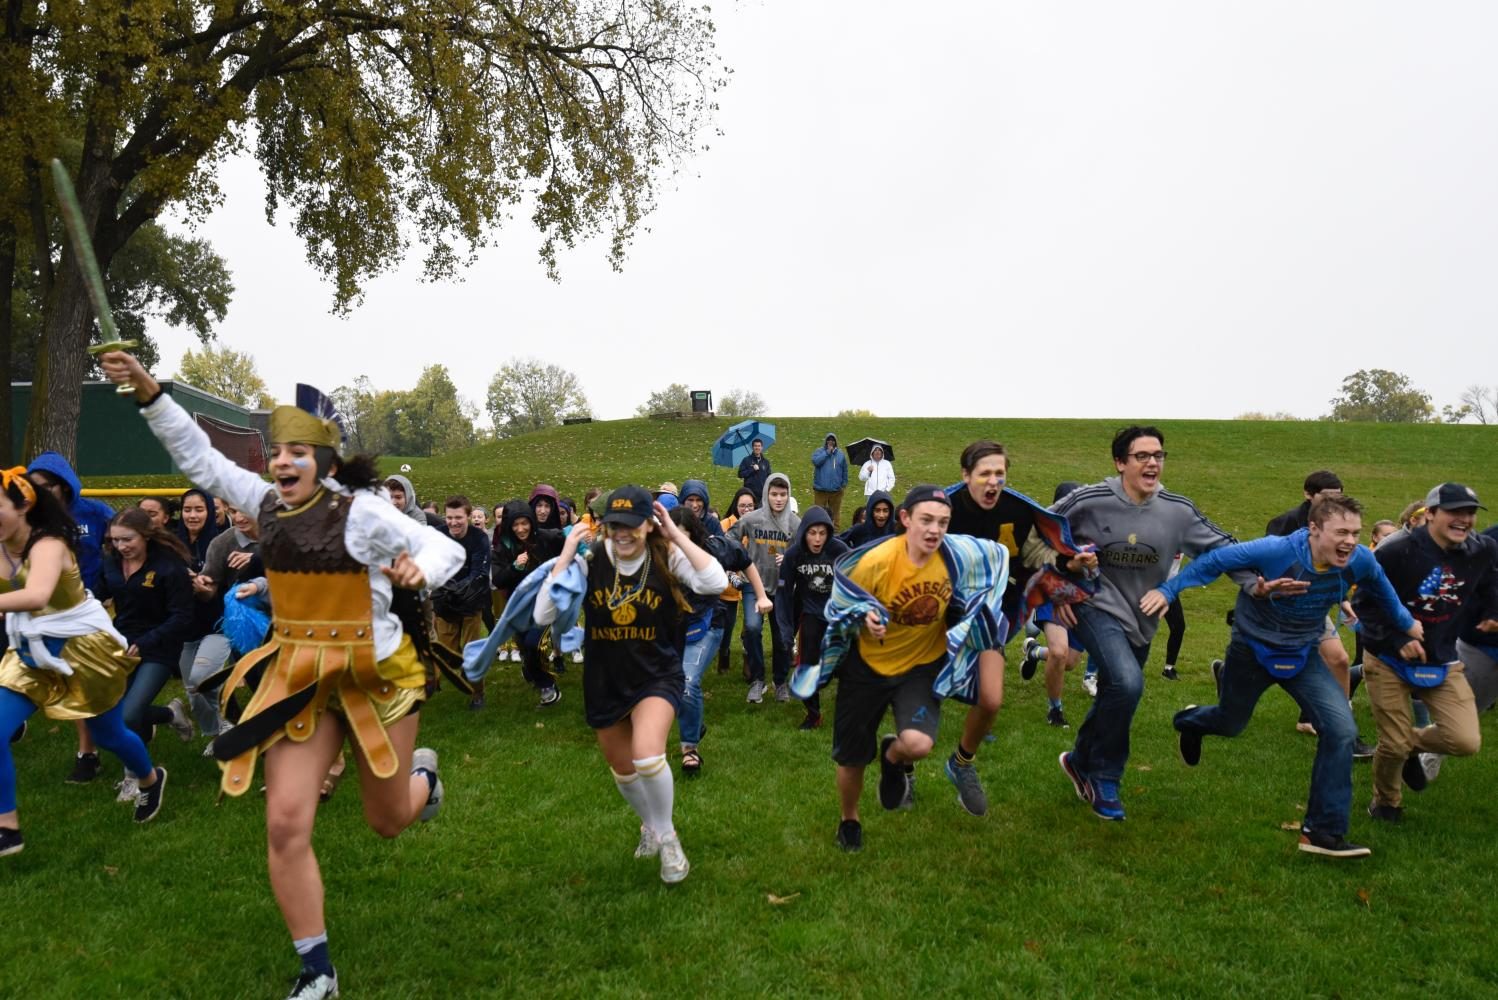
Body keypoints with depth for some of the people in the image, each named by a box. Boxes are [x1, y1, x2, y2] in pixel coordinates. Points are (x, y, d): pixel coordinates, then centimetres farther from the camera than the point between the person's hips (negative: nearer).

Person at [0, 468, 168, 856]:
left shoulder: (47, 545, -29)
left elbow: (36, 596, -49)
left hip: (83, 647, -6)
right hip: (31, 653, 6)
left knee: (109, 734, 14)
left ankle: (150, 780, 45)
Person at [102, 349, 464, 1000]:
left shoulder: (362, 511, -14)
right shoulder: (268, 504, 2)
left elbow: (447, 550, -14)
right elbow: (200, 459, 5)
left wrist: (421, 569, -36)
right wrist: (148, 393, -5)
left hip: (374, 677, -4)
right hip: (299, 680, 4)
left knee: (387, 823, 11)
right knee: (285, 824, -6)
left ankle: (422, 773, 50)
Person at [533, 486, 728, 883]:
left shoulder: (666, 557, -13)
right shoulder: (590, 561, -12)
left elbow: (716, 583, -30)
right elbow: (542, 616, -17)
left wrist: (676, 535, -27)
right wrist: (566, 555, -22)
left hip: (658, 676, -3)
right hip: (604, 682, 3)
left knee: (648, 757, -27)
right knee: (624, 771, 18)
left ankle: (666, 836, 3)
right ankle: (649, 825, 52)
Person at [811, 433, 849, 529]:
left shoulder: (840, 454, 10)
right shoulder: (819, 451, 4)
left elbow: (845, 470, 13)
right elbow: (815, 461, -16)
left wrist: (844, 483, 8)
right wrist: (827, 452, -12)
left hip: (836, 489, 2)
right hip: (821, 488, -2)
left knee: (835, 511, 5)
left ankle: (835, 530, 12)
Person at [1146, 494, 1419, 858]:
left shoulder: (1360, 561, -18)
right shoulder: (1277, 551, -33)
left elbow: (1381, 590, 7)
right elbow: (1216, 561, -22)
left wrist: (1407, 623, 21)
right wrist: (1168, 590, -25)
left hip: (1303, 656, 3)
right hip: (1252, 649, -3)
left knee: (1341, 729, -16)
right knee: (1230, 723, 18)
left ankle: (1323, 832, -5)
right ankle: (1190, 721, 58)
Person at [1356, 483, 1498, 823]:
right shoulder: (1396, 550, -19)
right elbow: (1363, 602, -12)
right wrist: (1398, 640, -21)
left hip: (1442, 661, 4)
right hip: (1389, 659, -4)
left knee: (1467, 742, -11)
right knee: (1394, 745, 0)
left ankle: (1412, 743, 24)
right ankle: (1385, 803, 32)